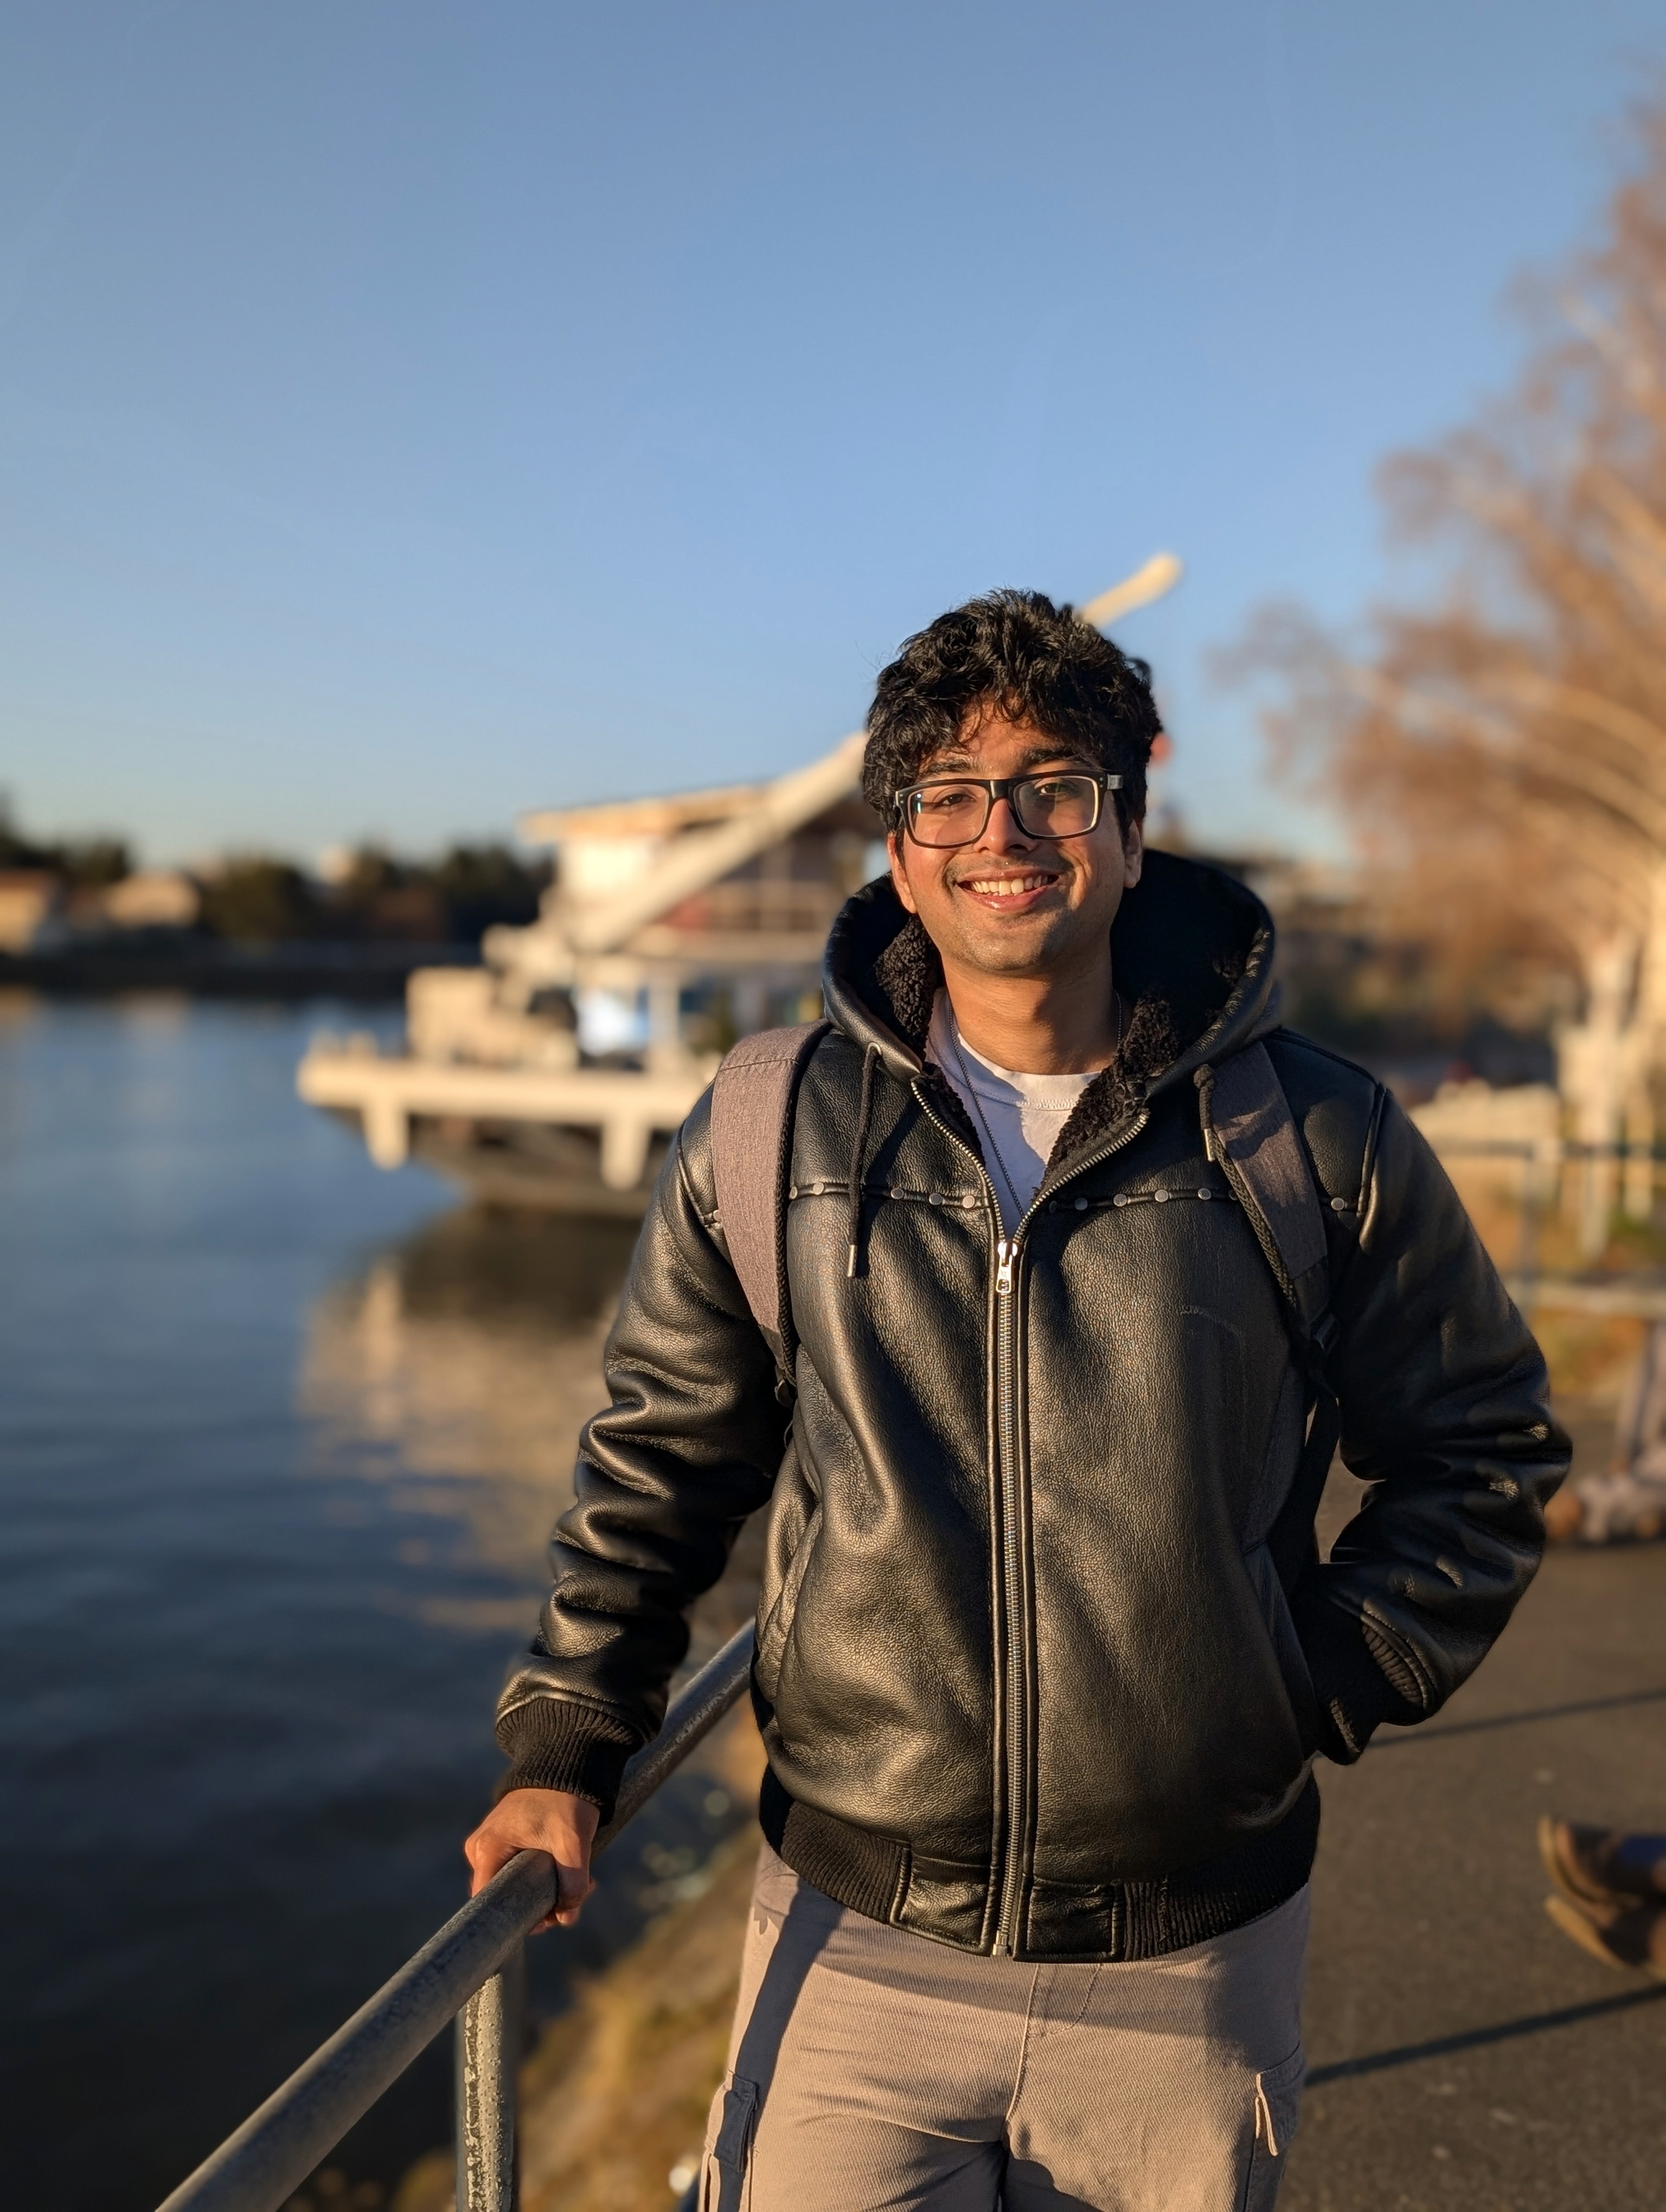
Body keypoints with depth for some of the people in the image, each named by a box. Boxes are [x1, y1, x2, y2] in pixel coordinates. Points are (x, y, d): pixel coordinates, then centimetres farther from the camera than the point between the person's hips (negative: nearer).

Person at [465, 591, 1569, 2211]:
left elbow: (1481, 1449, 6)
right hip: (855, 1944, 0)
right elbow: (660, 1458, 7)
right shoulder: (769, 1137, -4)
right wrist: (568, 1742, 4)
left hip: (1189, 1965, 1)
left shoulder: (1321, 1141, -6)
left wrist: (1330, 1686, -2)